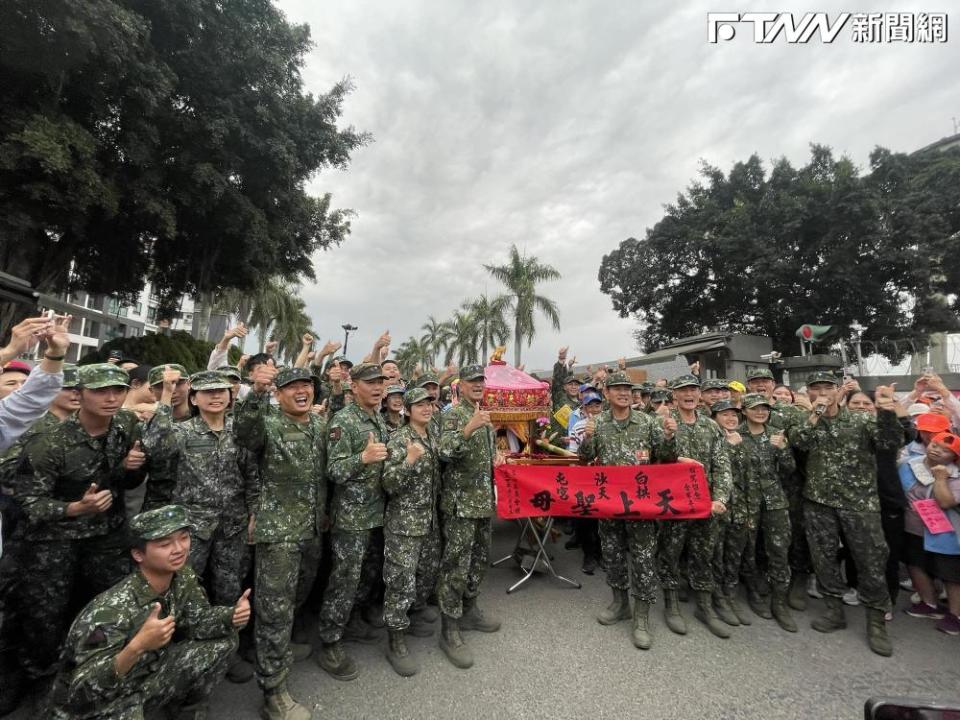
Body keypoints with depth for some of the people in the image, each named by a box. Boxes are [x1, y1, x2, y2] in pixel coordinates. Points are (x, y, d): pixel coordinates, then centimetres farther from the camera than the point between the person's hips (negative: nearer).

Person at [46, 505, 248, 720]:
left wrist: (232, 615, -20)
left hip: (147, 675, 7)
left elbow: (196, 621, -1)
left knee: (224, 640, -5)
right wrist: (136, 646, -45)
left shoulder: (183, 578, -12)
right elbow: (83, 691, -31)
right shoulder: (113, 609, -31)